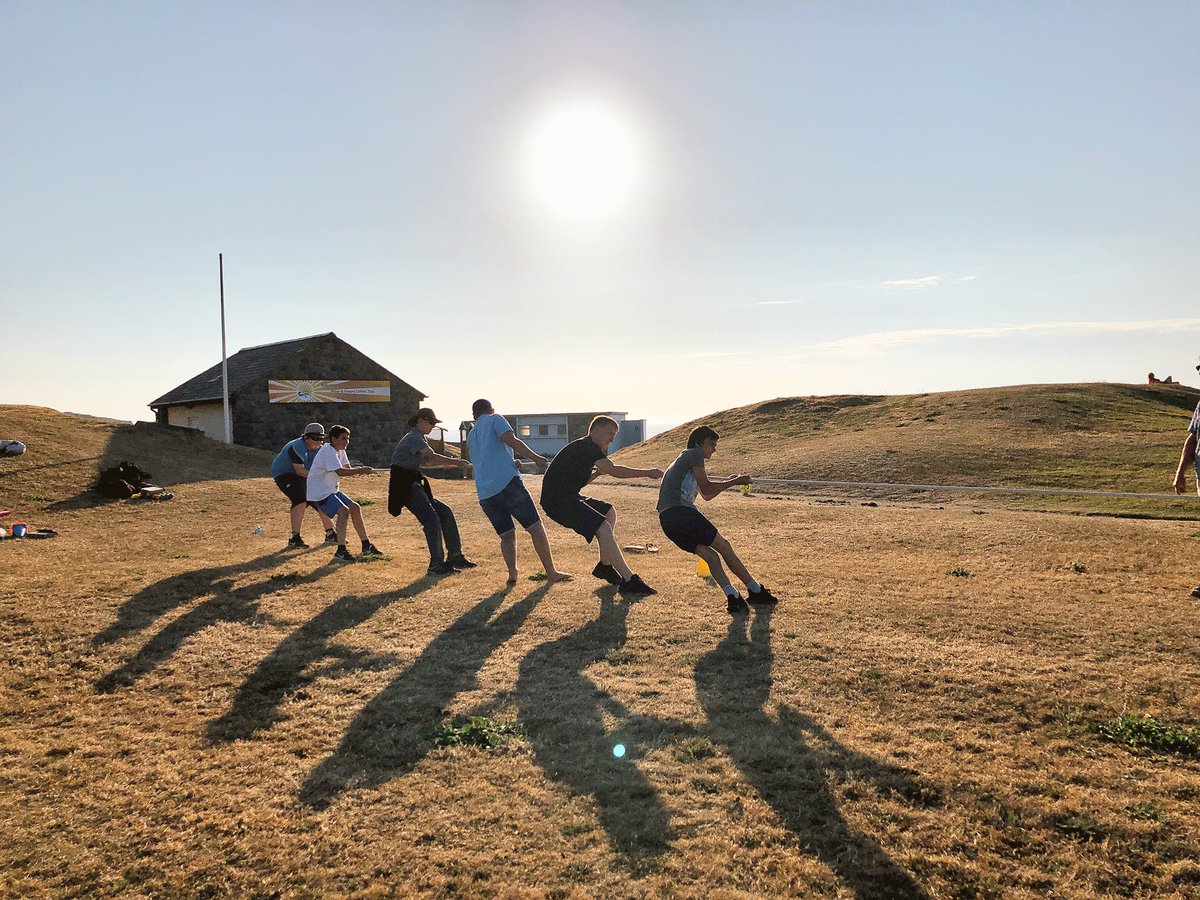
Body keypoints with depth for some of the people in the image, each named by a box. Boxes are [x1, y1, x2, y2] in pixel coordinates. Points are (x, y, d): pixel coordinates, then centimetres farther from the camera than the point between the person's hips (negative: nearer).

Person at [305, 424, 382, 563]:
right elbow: (340, 471, -29)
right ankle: (340, 551, -26)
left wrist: (358, 469, -14)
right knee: (343, 511, -25)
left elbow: (348, 468, 8)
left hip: (331, 490, 10)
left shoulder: (340, 450, 11)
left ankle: (366, 546, 17)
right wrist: (361, 470, -26)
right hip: (318, 491, -10)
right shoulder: (328, 451, -19)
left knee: (355, 508, 8)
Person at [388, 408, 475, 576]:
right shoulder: (414, 437, -14)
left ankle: (454, 556, 11)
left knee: (445, 513, 7)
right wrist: (456, 462, -24)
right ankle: (436, 565, -15)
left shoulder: (419, 437, 19)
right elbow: (432, 457, -27)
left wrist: (451, 462, 11)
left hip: (413, 483, 10)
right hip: (404, 484, -10)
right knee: (432, 519, -18)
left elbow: (426, 461, 25)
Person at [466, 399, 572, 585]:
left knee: (506, 534, 15)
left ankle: (512, 573, -4)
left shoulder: (471, 436, 26)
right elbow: (512, 441, -8)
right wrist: (537, 458, -9)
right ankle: (551, 573, 1)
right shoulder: (495, 419, 10)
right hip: (507, 483, -6)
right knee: (536, 527, 0)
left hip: (484, 493, 6)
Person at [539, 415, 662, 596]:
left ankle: (605, 566, 19)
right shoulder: (586, 447, -14)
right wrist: (647, 473, -18)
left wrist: (598, 471, 10)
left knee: (609, 513, 18)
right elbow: (614, 470, -22)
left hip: (567, 497, 11)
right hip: (557, 501, -11)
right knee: (604, 528, -21)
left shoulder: (586, 448, 19)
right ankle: (629, 581, -22)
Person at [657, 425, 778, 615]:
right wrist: (735, 482, 8)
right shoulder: (694, 454, 6)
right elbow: (706, 488, -2)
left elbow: (706, 495, 38)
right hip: (680, 512, -9)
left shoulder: (685, 461, 33)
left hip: (667, 521, 9)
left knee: (710, 555, 4)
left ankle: (733, 597, -10)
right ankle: (755, 590, 8)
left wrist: (729, 481, 31)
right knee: (724, 547, 1)